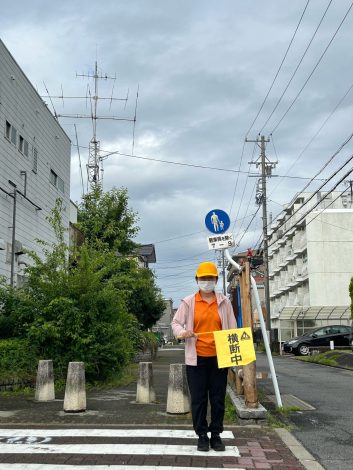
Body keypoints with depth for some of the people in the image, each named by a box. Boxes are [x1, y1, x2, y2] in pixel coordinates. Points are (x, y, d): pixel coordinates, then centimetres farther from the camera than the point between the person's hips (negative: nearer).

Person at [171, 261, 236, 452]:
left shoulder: (224, 302, 6)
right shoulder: (188, 302, 2)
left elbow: (232, 329, 9)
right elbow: (176, 322, 4)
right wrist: (182, 332, -20)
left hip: (219, 358, 1)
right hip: (196, 358, -1)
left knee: (218, 398, 7)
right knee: (198, 399, 4)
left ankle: (216, 435, 20)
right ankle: (202, 436, 17)